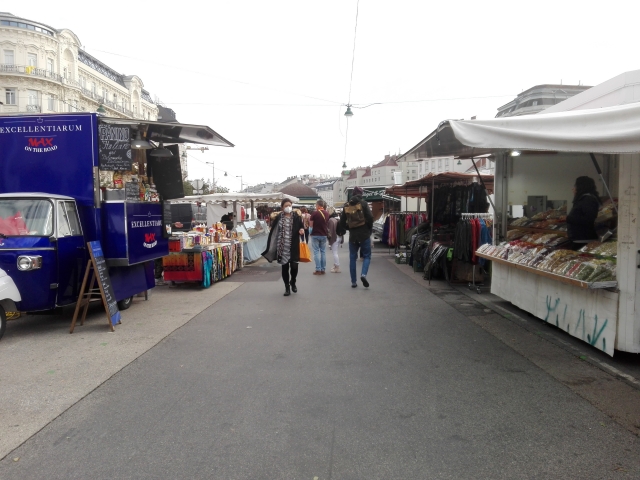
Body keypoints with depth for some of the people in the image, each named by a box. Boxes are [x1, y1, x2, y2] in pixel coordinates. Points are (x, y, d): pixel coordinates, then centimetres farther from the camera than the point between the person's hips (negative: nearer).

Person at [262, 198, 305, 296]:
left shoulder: (296, 216, 0)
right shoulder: (279, 216, 1)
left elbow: (300, 228, 2)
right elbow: (273, 229, 5)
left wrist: (301, 230, -16)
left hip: (293, 246, -1)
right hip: (282, 246, 1)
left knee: (294, 266, -4)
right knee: (284, 266, 6)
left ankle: (293, 282, 26)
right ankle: (287, 287, 21)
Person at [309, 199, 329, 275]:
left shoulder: (314, 213, -12)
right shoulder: (327, 214, 4)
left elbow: (311, 225, -8)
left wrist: (310, 233, 5)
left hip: (315, 235, -4)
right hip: (324, 235, 4)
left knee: (316, 252, 0)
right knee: (323, 252, 9)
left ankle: (318, 270, -3)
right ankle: (323, 269, 10)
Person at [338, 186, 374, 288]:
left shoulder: (346, 205, 6)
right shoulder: (363, 203, -5)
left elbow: (342, 221, 8)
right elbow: (370, 217, -11)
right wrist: (370, 229, 3)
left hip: (352, 235, 3)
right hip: (364, 234, -3)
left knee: (352, 258, 10)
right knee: (367, 256, 8)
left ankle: (353, 282, 10)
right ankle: (363, 274, -16)